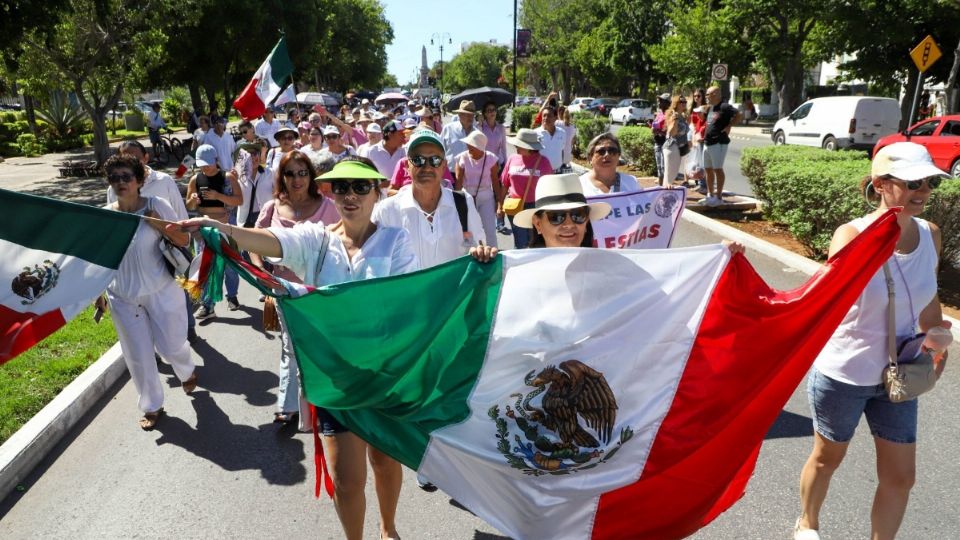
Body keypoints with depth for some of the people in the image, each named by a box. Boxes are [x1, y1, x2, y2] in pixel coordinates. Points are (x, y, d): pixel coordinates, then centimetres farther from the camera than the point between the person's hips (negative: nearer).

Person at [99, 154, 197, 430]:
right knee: (138, 355, 8)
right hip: (123, 298, 2)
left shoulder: (157, 206, -11)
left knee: (171, 346, 8)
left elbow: (184, 240, -6)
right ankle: (152, 407, 27)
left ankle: (187, 372, 45)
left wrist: (159, 225, -23)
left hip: (161, 292, -2)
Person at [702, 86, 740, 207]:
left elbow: (738, 116, -18)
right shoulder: (709, 108, 15)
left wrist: (728, 127, -19)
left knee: (717, 169, -6)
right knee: (708, 169, 12)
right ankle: (710, 195, 22)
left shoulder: (724, 107, -11)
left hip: (718, 143, -9)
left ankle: (719, 197, -1)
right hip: (707, 142, 9)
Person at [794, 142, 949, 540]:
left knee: (901, 476, 11)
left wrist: (938, 348, 14)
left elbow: (927, 300, 11)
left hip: (896, 376, 5)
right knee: (828, 458, 18)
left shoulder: (930, 236, -6)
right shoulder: (851, 235, -22)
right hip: (842, 375, -4)